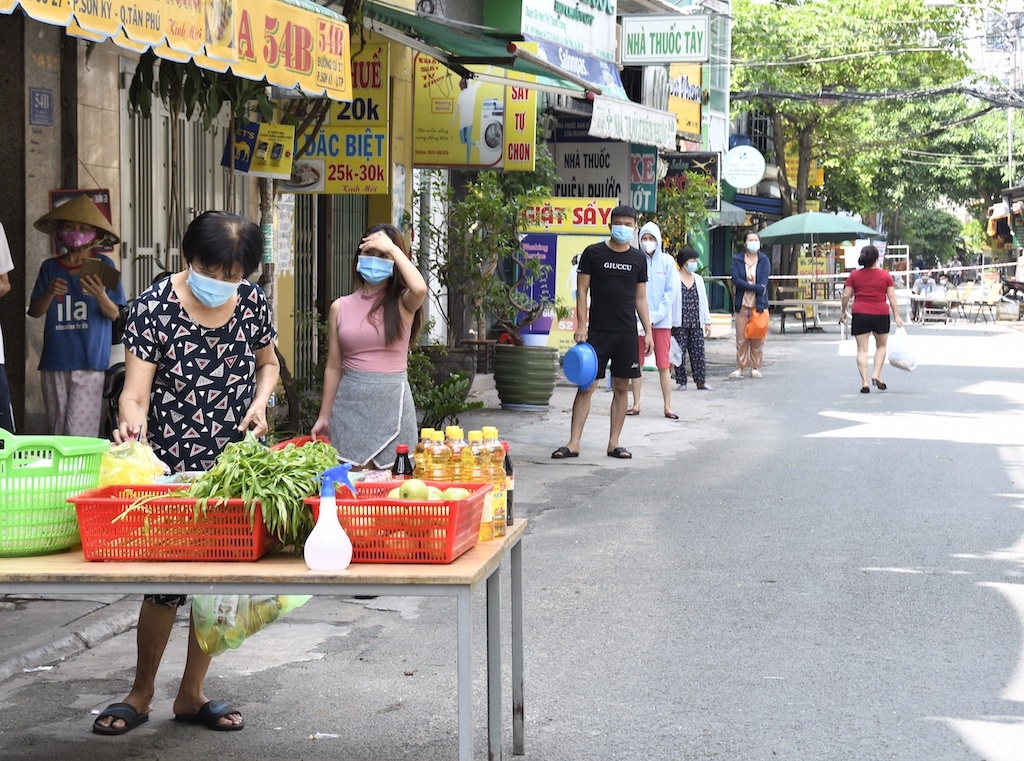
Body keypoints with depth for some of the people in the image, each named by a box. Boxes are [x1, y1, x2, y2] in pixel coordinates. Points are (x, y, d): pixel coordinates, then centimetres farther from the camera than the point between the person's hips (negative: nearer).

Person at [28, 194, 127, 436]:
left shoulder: (103, 265, 0)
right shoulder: (50, 267, 9)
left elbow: (114, 314, 0)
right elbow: (35, 311, 7)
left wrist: (100, 296, -21)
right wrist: (50, 293, -14)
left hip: (90, 361, -4)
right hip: (54, 361, 4)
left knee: (79, 433, -10)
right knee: (57, 431, 8)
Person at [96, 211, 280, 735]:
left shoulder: (252, 302, 0)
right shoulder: (154, 307, -13)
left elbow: (267, 362, 18)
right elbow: (135, 392, -17)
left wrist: (259, 401, -2)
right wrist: (132, 420, -40)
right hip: (170, 468, -4)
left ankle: (191, 695, 24)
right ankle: (141, 693, 21)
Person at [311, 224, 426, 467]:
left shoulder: (402, 303, 1)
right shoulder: (341, 307, 7)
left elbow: (419, 288, -24)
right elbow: (334, 367, 11)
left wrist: (392, 248, -13)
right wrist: (323, 417, 11)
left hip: (392, 401, -2)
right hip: (350, 401, 2)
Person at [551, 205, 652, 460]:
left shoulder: (638, 259, 8)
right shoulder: (593, 253, -1)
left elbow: (641, 298, 12)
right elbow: (582, 291, 0)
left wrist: (648, 332, 6)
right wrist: (581, 325, -9)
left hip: (627, 333, 3)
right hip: (598, 331, -3)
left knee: (621, 388, 5)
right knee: (586, 386, -5)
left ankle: (613, 443, 11)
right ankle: (573, 443, -3)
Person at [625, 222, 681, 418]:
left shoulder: (667, 261, 0)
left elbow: (671, 292, -1)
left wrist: (655, 316, -9)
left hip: (661, 321, -1)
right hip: (638, 320, 1)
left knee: (663, 365, 0)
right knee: (637, 364, 5)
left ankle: (668, 407, 4)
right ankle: (636, 404, 13)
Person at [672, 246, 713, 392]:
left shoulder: (698, 279, 14)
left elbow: (703, 301, 16)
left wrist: (707, 322, 12)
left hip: (696, 323, 5)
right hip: (680, 324, -5)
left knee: (698, 352, 3)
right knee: (680, 352, -2)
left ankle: (701, 381, 7)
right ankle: (682, 382, 5)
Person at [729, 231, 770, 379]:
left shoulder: (764, 260, 5)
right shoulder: (737, 260, 5)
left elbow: (764, 282, -5)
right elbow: (736, 279, -8)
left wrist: (760, 305, -15)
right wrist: (756, 287, -15)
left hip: (758, 304, 0)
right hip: (742, 304, 0)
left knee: (757, 338, 1)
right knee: (741, 337, 0)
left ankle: (755, 368, 10)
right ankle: (740, 367, 6)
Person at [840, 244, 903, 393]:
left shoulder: (854, 275, 2)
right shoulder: (885, 275, 1)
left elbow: (846, 295, 1)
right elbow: (891, 296, -1)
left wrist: (843, 311, 15)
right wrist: (897, 316, 1)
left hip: (860, 314, 0)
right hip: (881, 314, 0)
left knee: (862, 349, 2)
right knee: (881, 346, 19)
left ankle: (864, 382, -6)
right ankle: (877, 374, 4)